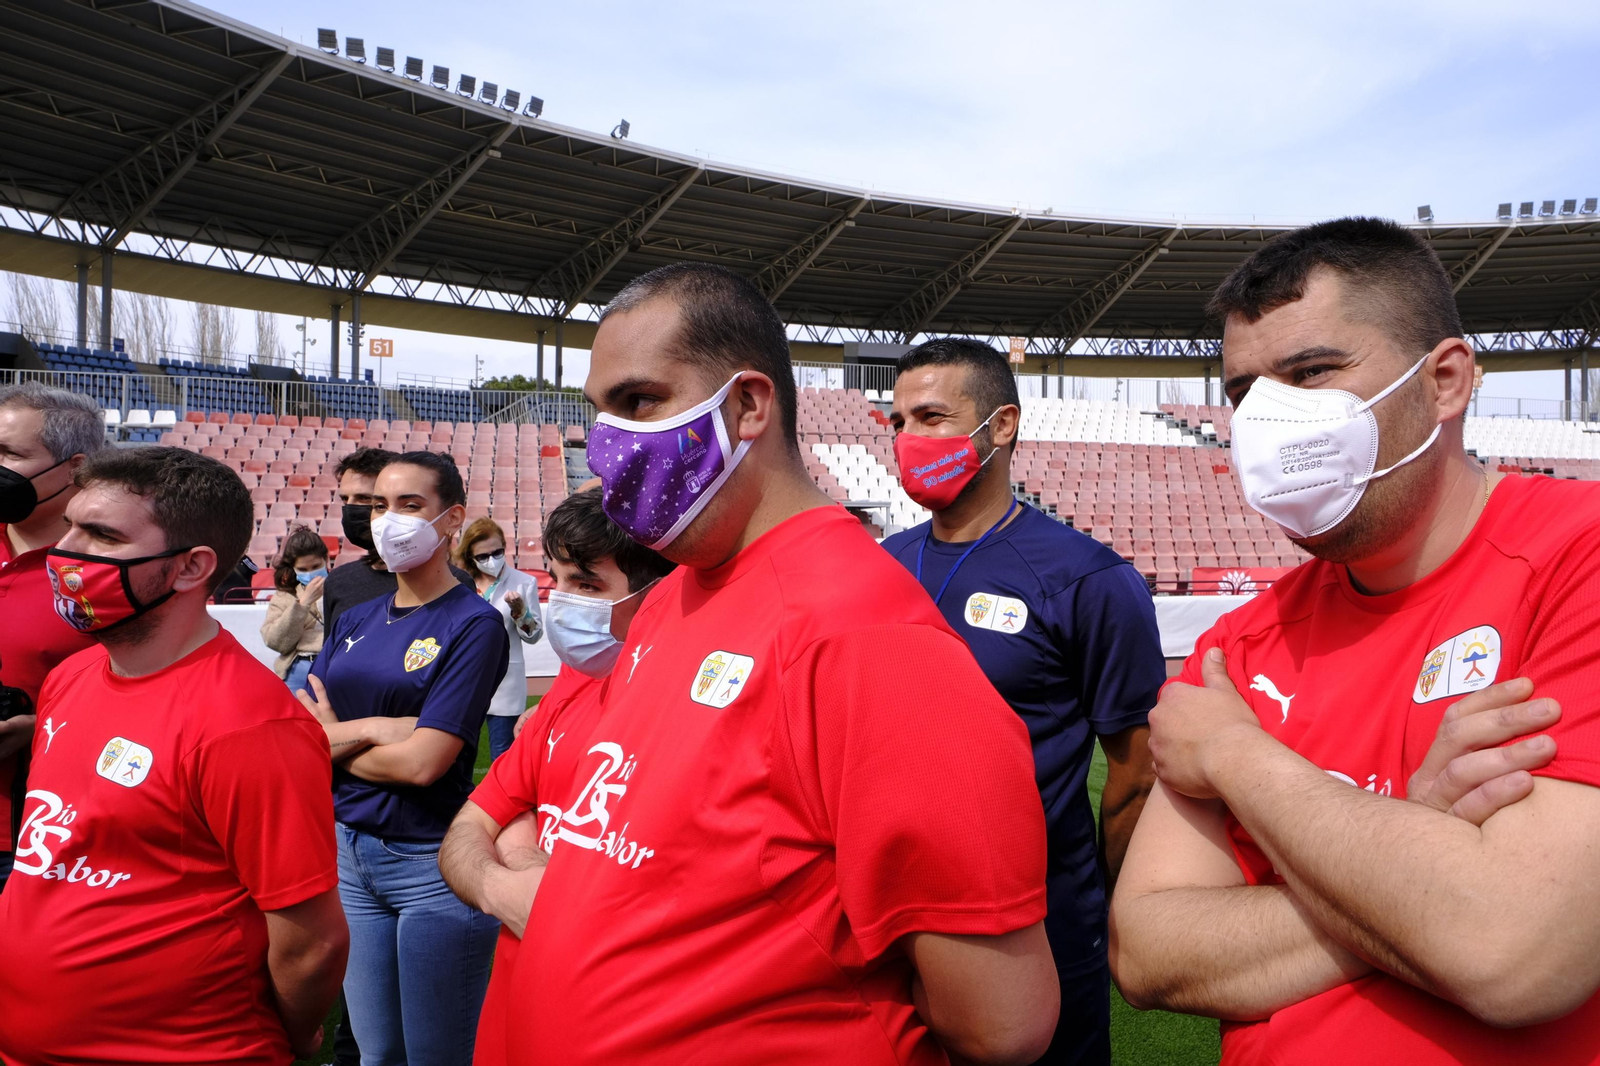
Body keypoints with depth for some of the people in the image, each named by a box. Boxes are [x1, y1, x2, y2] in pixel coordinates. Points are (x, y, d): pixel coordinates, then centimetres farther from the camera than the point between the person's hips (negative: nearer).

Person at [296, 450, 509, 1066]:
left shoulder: (473, 624, -12)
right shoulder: (354, 621, 8)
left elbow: (422, 762, -19)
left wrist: (330, 741, -3)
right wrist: (374, 727, -16)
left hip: (433, 867, -6)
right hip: (349, 854, 6)